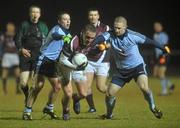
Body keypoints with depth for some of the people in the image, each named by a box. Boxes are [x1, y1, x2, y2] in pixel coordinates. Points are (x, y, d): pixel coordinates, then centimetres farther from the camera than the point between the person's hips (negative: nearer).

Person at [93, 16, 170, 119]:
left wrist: (163, 48, 5)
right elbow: (101, 38, -33)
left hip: (137, 66, -3)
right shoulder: (111, 35, -14)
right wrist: (92, 44, -55)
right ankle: (109, 115, 26)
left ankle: (153, 108, -2)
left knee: (144, 87, -28)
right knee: (110, 93, -1)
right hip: (121, 70, 3)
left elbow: (148, 41, -5)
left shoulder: (132, 36, -18)